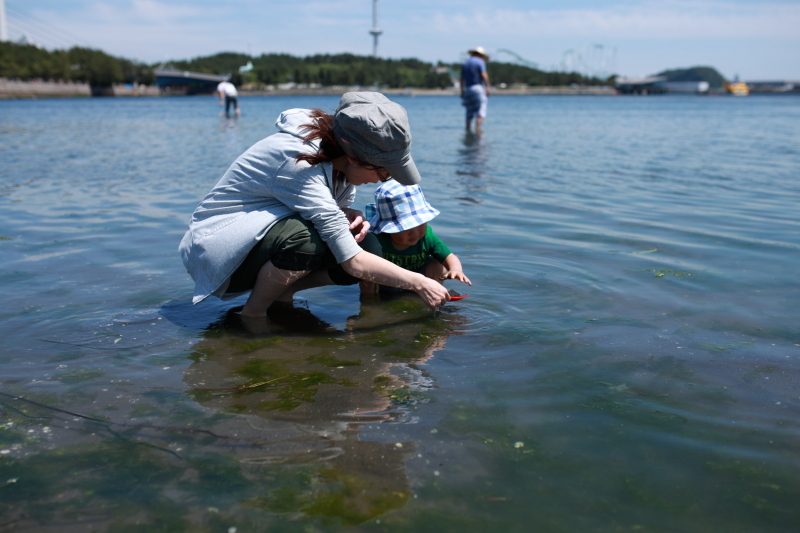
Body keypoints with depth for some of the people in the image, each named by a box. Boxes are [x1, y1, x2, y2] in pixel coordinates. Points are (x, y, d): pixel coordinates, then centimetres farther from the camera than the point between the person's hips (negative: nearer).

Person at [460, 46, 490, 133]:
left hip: (467, 89, 6)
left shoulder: (465, 63, 17)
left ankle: (467, 130, 7)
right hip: (478, 87, -6)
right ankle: (477, 129, -22)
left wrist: (462, 91, 17)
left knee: (470, 111, 12)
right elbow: (484, 75, -13)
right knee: (481, 110, -9)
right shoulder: (480, 61, -1)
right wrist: (487, 87, -14)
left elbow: (462, 78, 15)